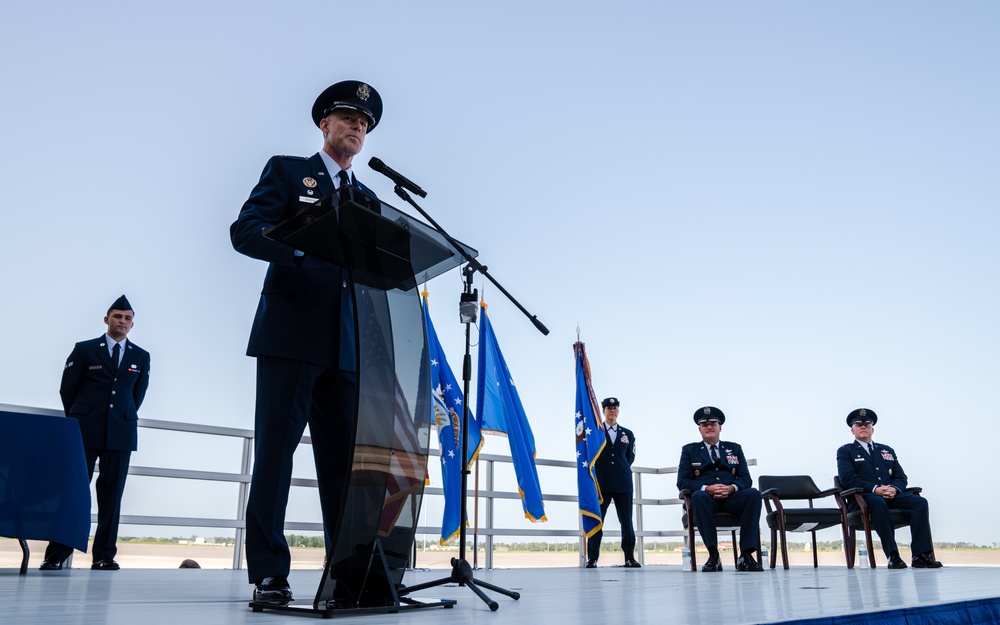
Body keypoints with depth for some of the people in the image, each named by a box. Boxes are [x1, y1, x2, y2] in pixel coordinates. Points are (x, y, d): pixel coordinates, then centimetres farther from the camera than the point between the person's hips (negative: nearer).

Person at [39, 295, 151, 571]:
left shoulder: (141, 357, 10)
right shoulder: (84, 349, 5)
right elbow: (67, 388, 8)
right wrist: (79, 420, 12)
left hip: (120, 433, 2)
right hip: (85, 431, -1)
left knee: (111, 494, 1)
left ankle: (104, 556, 6)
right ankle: (56, 555, 4)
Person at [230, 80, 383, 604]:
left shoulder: (367, 198, 23)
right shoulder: (287, 170, 10)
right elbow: (244, 231, -4)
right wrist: (304, 245, -21)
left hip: (346, 344, 5)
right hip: (290, 334, -4)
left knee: (344, 455, 3)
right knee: (275, 448, -6)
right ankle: (268, 572, -2)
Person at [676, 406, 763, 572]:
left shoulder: (735, 449, 23)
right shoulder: (689, 450, 17)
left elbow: (746, 479, 13)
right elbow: (682, 482, 6)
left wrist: (732, 488, -11)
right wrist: (707, 488, -13)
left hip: (731, 497, 2)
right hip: (706, 498, -2)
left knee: (754, 494, -31)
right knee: (697, 496, -38)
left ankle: (746, 555, -32)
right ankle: (713, 556, -35)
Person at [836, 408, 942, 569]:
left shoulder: (887, 450, 26)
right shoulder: (845, 451, 11)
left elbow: (901, 476, 15)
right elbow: (847, 479, -5)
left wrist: (894, 489, -10)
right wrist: (875, 489, -18)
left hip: (891, 496, 5)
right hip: (863, 498, -5)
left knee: (920, 501, -22)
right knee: (878, 502, -39)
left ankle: (920, 555, -27)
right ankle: (892, 555, -37)